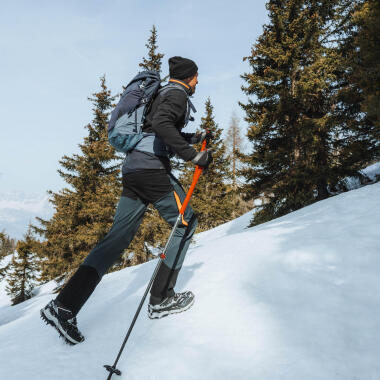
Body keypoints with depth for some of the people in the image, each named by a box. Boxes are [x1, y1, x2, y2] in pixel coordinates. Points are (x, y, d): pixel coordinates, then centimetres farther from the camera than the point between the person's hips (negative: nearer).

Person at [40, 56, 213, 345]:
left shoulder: (164, 94, 29)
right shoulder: (177, 94, -1)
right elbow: (162, 125, -21)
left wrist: (193, 137, 36)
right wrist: (193, 155, -21)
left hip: (133, 168, 9)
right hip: (152, 167, -9)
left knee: (119, 236, 3)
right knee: (185, 223, 4)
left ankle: (64, 305, -2)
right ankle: (161, 299, 4)